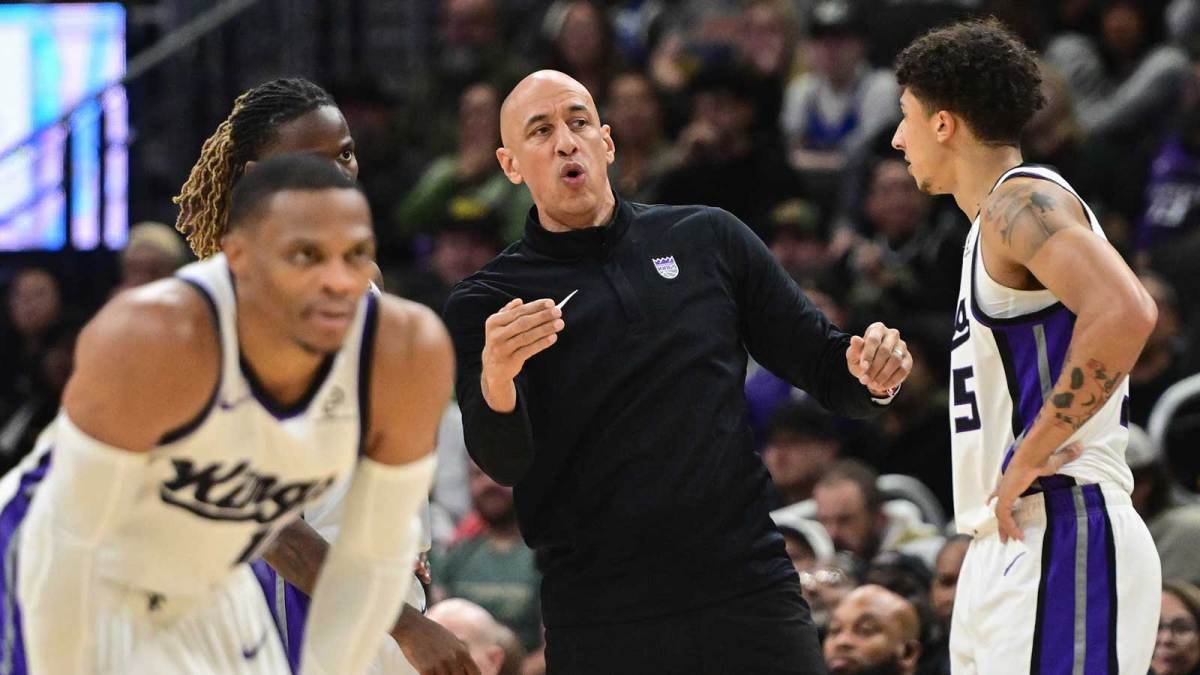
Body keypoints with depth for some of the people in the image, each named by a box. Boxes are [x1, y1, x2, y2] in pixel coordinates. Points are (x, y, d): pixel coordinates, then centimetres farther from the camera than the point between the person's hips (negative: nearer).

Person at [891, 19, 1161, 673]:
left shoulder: (1022, 200, -10)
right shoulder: (993, 224, 22)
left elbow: (1124, 314, -26)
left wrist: (1028, 459, -21)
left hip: (1058, 541, -10)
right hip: (1007, 546, 10)